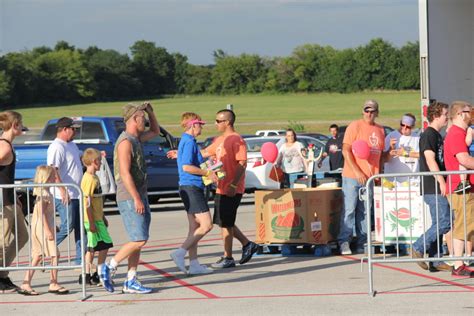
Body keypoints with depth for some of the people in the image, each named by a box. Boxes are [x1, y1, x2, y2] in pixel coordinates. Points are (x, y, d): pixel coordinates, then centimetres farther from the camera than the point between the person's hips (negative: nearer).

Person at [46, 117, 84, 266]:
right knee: (67, 227, -8)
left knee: (80, 227, 10)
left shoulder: (71, 145, 15)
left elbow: (82, 156, 35)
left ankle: (81, 260, 14)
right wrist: (62, 190, -32)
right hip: (64, 196, -10)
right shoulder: (56, 147, -16)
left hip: (76, 194, 10)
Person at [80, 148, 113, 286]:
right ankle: (99, 274, -2)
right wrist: (92, 223, -21)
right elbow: (87, 203, -20)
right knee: (105, 245, -6)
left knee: (92, 247, 11)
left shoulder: (94, 177, 14)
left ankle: (87, 275, 15)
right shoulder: (89, 179, -17)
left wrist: (103, 217, 25)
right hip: (93, 220, -10)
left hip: (97, 219, 10)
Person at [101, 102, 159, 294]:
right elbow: (125, 173, -21)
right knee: (139, 240, -13)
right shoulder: (125, 142, -15)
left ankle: (131, 282, 9)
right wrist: (137, 199, -23)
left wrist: (150, 111, 18)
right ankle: (109, 268, -4)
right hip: (129, 199, -10)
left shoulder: (136, 139, 15)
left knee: (139, 241, 8)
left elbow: (155, 131, 34)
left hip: (139, 197, 10)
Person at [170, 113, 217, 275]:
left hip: (188, 187, 11)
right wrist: (207, 173, -16)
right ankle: (180, 253, -13)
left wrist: (207, 172, 17)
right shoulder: (189, 142, -14)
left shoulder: (185, 141, 17)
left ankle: (194, 264, 11)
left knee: (195, 227, 11)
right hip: (192, 187, -11)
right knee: (206, 225, -11)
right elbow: (186, 167, -23)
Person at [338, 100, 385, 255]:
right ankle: (344, 242, -3)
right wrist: (357, 172, -15)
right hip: (352, 176, -5)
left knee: (364, 212, 7)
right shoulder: (355, 126, -4)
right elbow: (346, 150, -9)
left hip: (370, 177, 5)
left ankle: (361, 243, 11)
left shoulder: (380, 130, 14)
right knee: (349, 209, -6)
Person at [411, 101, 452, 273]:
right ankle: (418, 248, -8)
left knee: (439, 224, 9)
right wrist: (441, 181, -23)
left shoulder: (437, 135, 20)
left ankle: (435, 261, 10)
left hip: (438, 188, 10)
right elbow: (430, 160, -19)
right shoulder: (429, 135, -10)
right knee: (444, 223, -14)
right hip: (433, 188, -10)